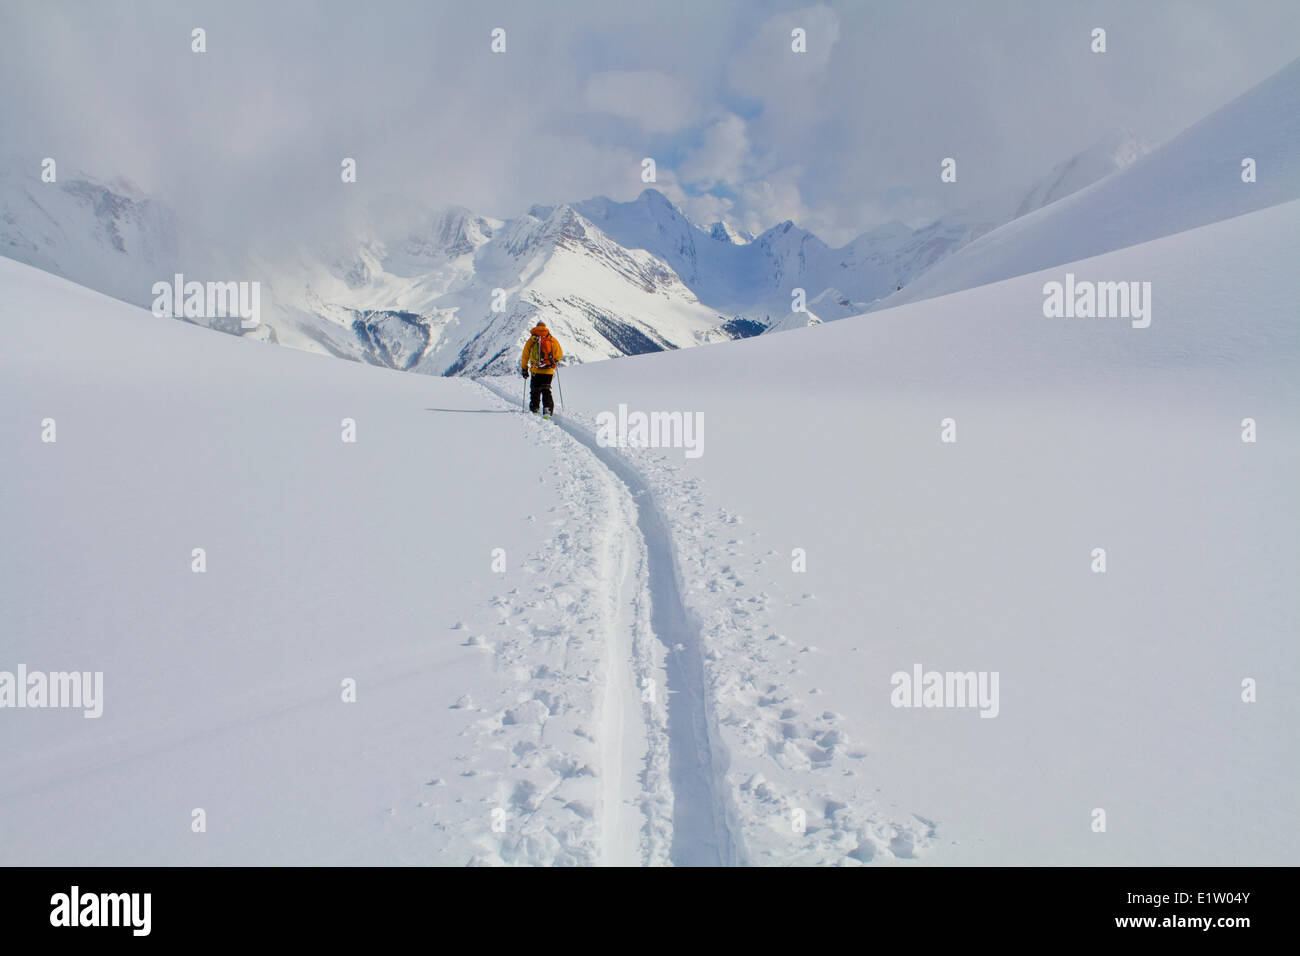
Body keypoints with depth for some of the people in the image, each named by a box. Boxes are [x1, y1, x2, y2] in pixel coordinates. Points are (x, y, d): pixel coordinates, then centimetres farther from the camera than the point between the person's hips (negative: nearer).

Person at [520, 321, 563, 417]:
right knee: (546, 390, 8)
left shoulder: (531, 340, 2)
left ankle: (534, 409, 15)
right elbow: (559, 354, 9)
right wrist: (555, 361, 29)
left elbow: (525, 356, 3)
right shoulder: (552, 339, 4)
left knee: (535, 390, 14)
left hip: (536, 370, -1)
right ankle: (547, 409, -10)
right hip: (549, 371, 1)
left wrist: (524, 369, 13)